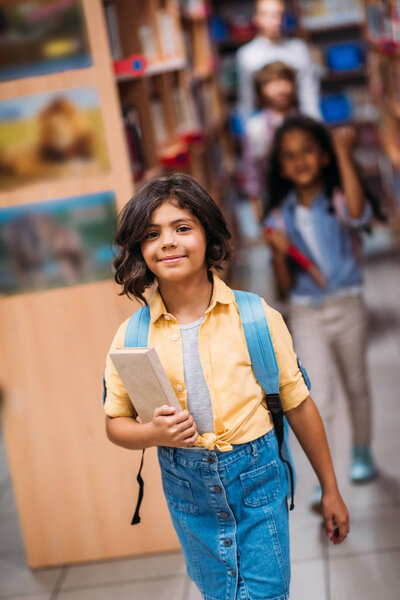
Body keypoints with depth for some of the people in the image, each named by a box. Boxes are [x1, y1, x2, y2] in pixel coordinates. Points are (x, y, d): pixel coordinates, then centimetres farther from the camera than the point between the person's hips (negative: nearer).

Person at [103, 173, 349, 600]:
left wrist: (330, 490, 5)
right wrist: (155, 433, -18)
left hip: (256, 477, -2)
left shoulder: (257, 317, -9)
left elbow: (298, 404, -1)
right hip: (186, 487, 2)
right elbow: (115, 423, 5)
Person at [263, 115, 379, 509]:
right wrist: (279, 253, -21)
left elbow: (357, 213, -35)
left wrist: (344, 153, -31)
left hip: (347, 306, 0)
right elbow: (285, 283, 0)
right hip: (306, 315, 1)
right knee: (320, 397, -8)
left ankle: (361, 453, 38)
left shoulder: (337, 201, -7)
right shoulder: (280, 217, -1)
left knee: (356, 385, 17)